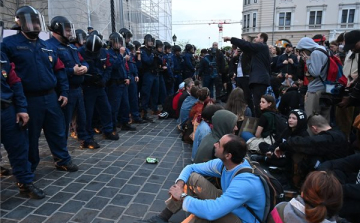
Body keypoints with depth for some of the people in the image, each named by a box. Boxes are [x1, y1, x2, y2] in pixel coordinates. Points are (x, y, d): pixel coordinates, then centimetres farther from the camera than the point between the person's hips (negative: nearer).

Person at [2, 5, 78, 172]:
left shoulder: (47, 46, 12)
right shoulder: (10, 44, -4)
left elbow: (59, 70, 13)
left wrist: (64, 92, 7)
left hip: (50, 96, 5)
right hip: (28, 99, -4)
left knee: (58, 131, 12)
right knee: (30, 136, 8)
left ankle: (63, 160, 28)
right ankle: (28, 169, 26)